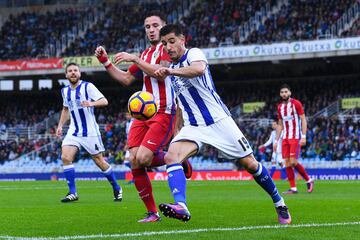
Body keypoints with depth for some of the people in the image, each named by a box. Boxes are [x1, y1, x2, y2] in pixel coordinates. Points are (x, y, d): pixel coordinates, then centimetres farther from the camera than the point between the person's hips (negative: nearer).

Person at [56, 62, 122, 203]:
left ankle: (117, 188, 21)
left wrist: (92, 103, -33)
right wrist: (60, 125, 17)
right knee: (65, 157, -15)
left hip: (90, 132, -5)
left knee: (99, 161, 1)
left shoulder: (87, 86, -8)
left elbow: (104, 101, -15)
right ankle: (73, 193, -10)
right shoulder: (65, 91, 9)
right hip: (73, 132, 5)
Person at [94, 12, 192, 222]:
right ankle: (152, 213, 1)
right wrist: (106, 62, 19)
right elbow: (126, 79, 27)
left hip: (164, 112, -7)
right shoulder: (145, 54, 22)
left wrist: (134, 59, -18)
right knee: (134, 161, -7)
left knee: (143, 158, -21)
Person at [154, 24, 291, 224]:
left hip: (219, 120, -6)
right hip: (193, 126, 6)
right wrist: (177, 132, 22)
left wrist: (171, 72, -42)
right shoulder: (171, 69, 14)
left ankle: (279, 203, 20)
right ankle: (181, 206, -40)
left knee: (250, 164, -1)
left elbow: (199, 69, -35)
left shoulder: (193, 54, -8)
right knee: (171, 156, -23)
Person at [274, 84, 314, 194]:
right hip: (285, 138, 6)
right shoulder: (280, 107, 13)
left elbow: (303, 120, -7)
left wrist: (304, 136, -16)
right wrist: (276, 140, 14)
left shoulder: (296, 104, -5)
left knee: (293, 161, -14)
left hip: (295, 137, -6)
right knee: (287, 163, -2)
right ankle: (293, 188, 1)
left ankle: (308, 180, 4)